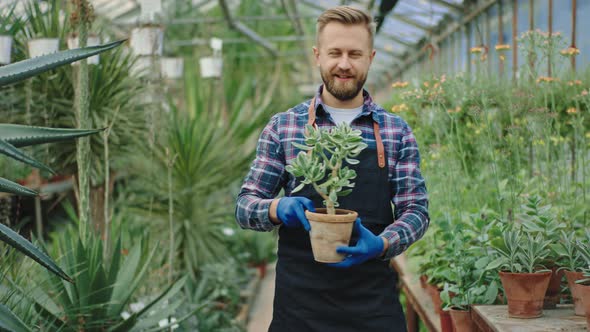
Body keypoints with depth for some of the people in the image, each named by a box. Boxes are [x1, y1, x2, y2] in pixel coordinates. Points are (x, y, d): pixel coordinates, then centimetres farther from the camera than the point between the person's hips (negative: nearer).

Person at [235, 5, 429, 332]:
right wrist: (277, 208, -19)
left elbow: (415, 209, 1)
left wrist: (382, 244, -19)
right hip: (299, 301, 0)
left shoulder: (397, 132, 4)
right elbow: (245, 205, 3)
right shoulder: (282, 127, 3)